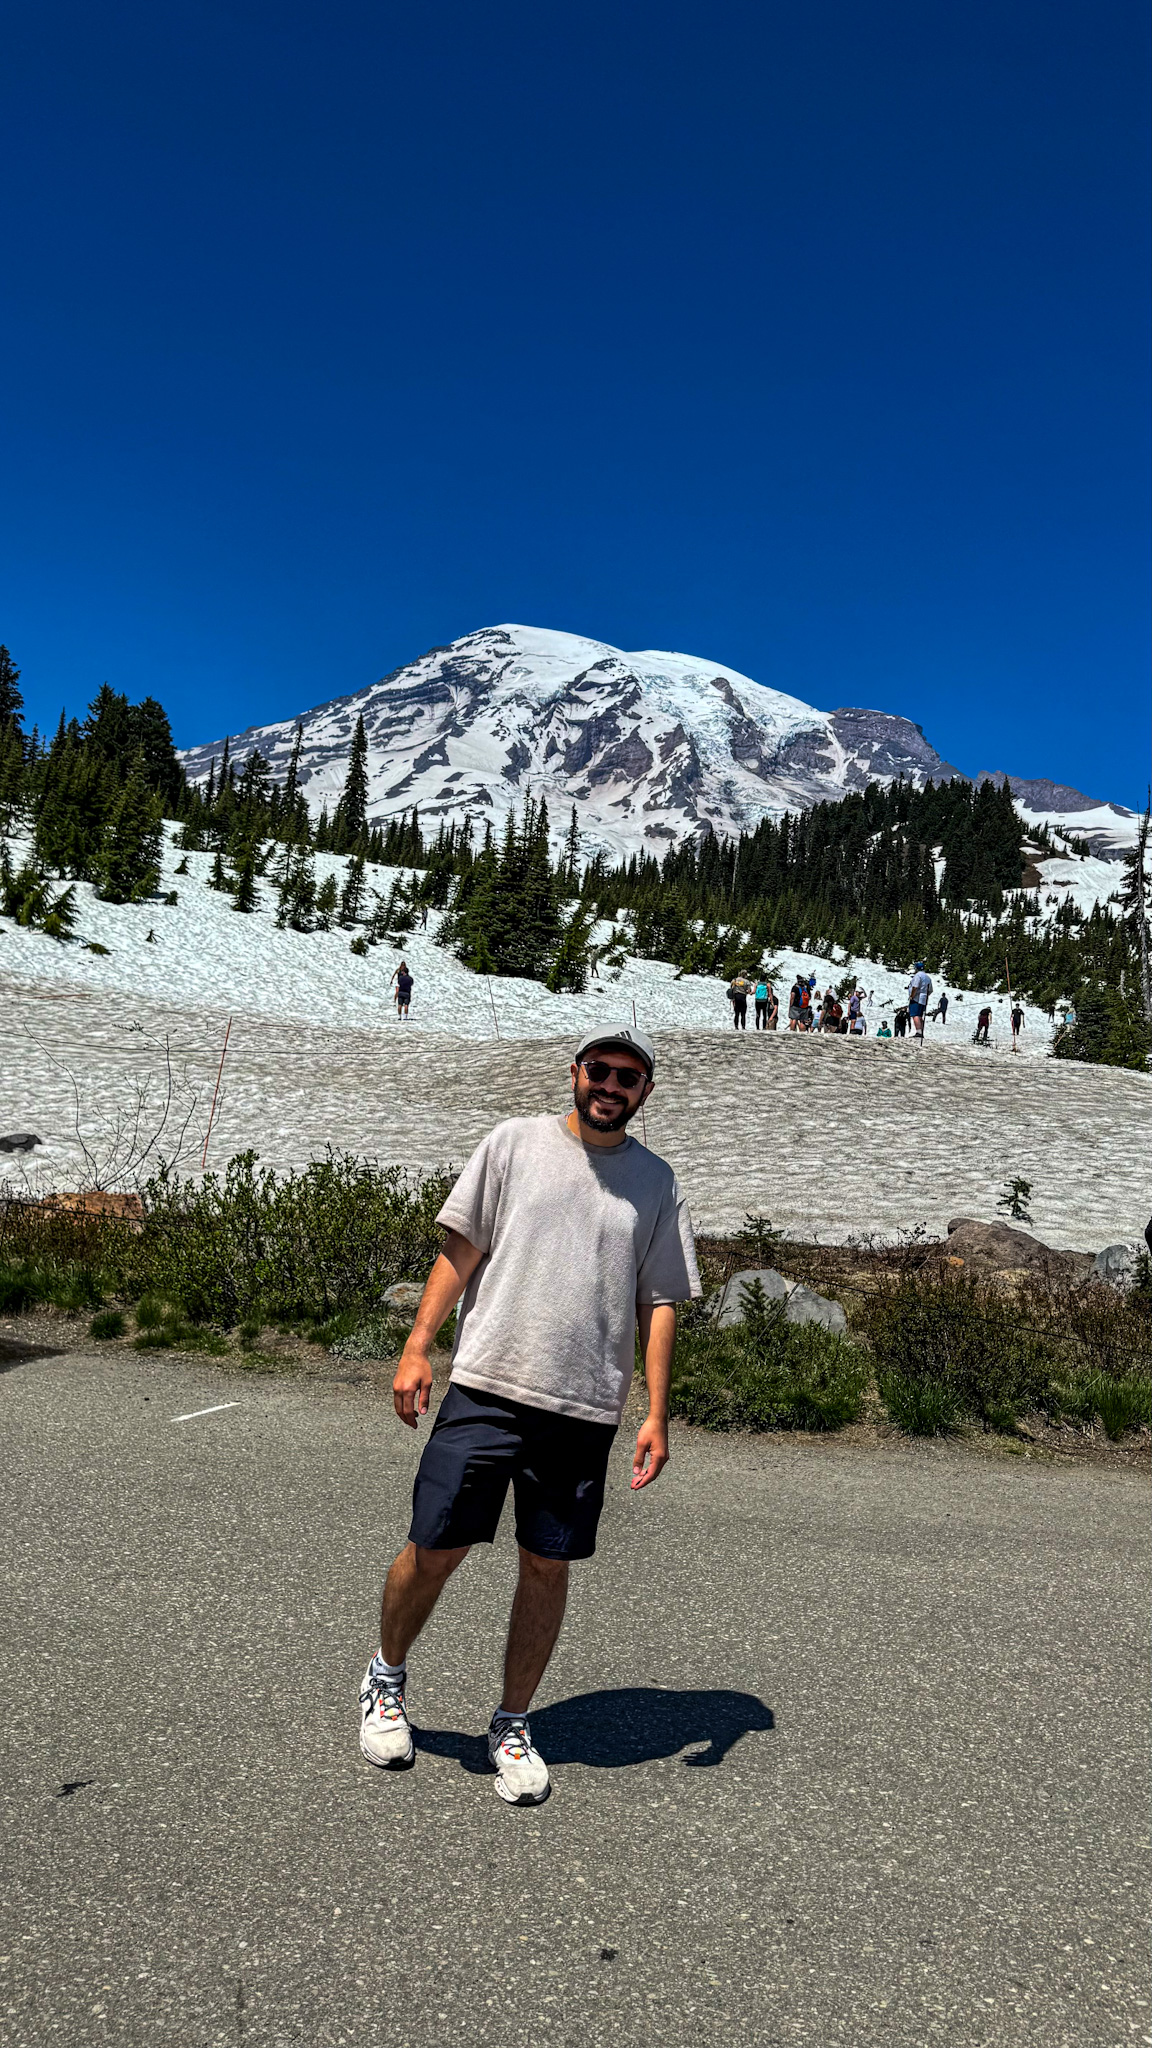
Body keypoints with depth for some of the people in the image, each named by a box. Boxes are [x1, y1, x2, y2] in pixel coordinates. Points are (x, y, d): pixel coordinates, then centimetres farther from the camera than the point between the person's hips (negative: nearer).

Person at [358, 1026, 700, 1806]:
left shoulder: (657, 1183, 7)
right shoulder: (515, 1142, 3)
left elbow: (660, 1304, 8)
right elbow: (462, 1248, 3)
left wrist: (656, 1415, 3)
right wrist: (418, 1347, -3)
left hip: (586, 1410, 1)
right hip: (485, 1388, -1)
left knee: (548, 1565, 8)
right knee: (436, 1549, 4)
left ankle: (513, 1725, 29)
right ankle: (387, 1678, 33)